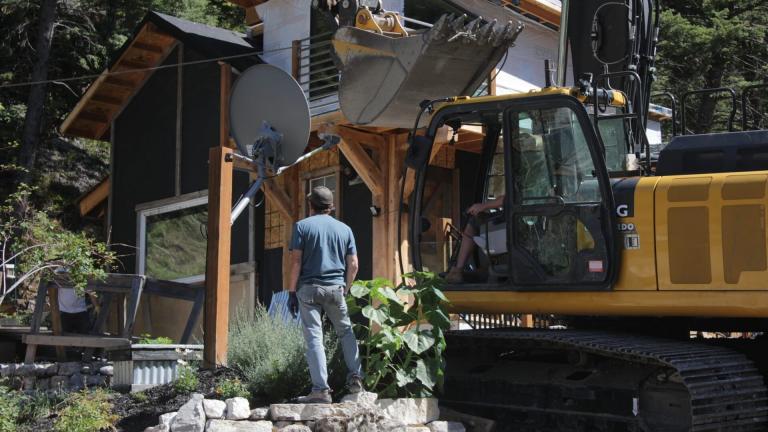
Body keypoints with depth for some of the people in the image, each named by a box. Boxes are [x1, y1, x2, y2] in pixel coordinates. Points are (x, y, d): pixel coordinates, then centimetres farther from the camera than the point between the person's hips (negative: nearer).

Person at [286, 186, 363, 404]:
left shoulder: (302, 226, 1)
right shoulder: (344, 229, 11)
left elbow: (296, 261, -6)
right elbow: (353, 265, 7)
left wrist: (292, 292, -2)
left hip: (309, 288, -2)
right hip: (336, 288, 3)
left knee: (314, 338, -2)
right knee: (346, 332, 21)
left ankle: (321, 390, -6)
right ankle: (355, 377, 12)